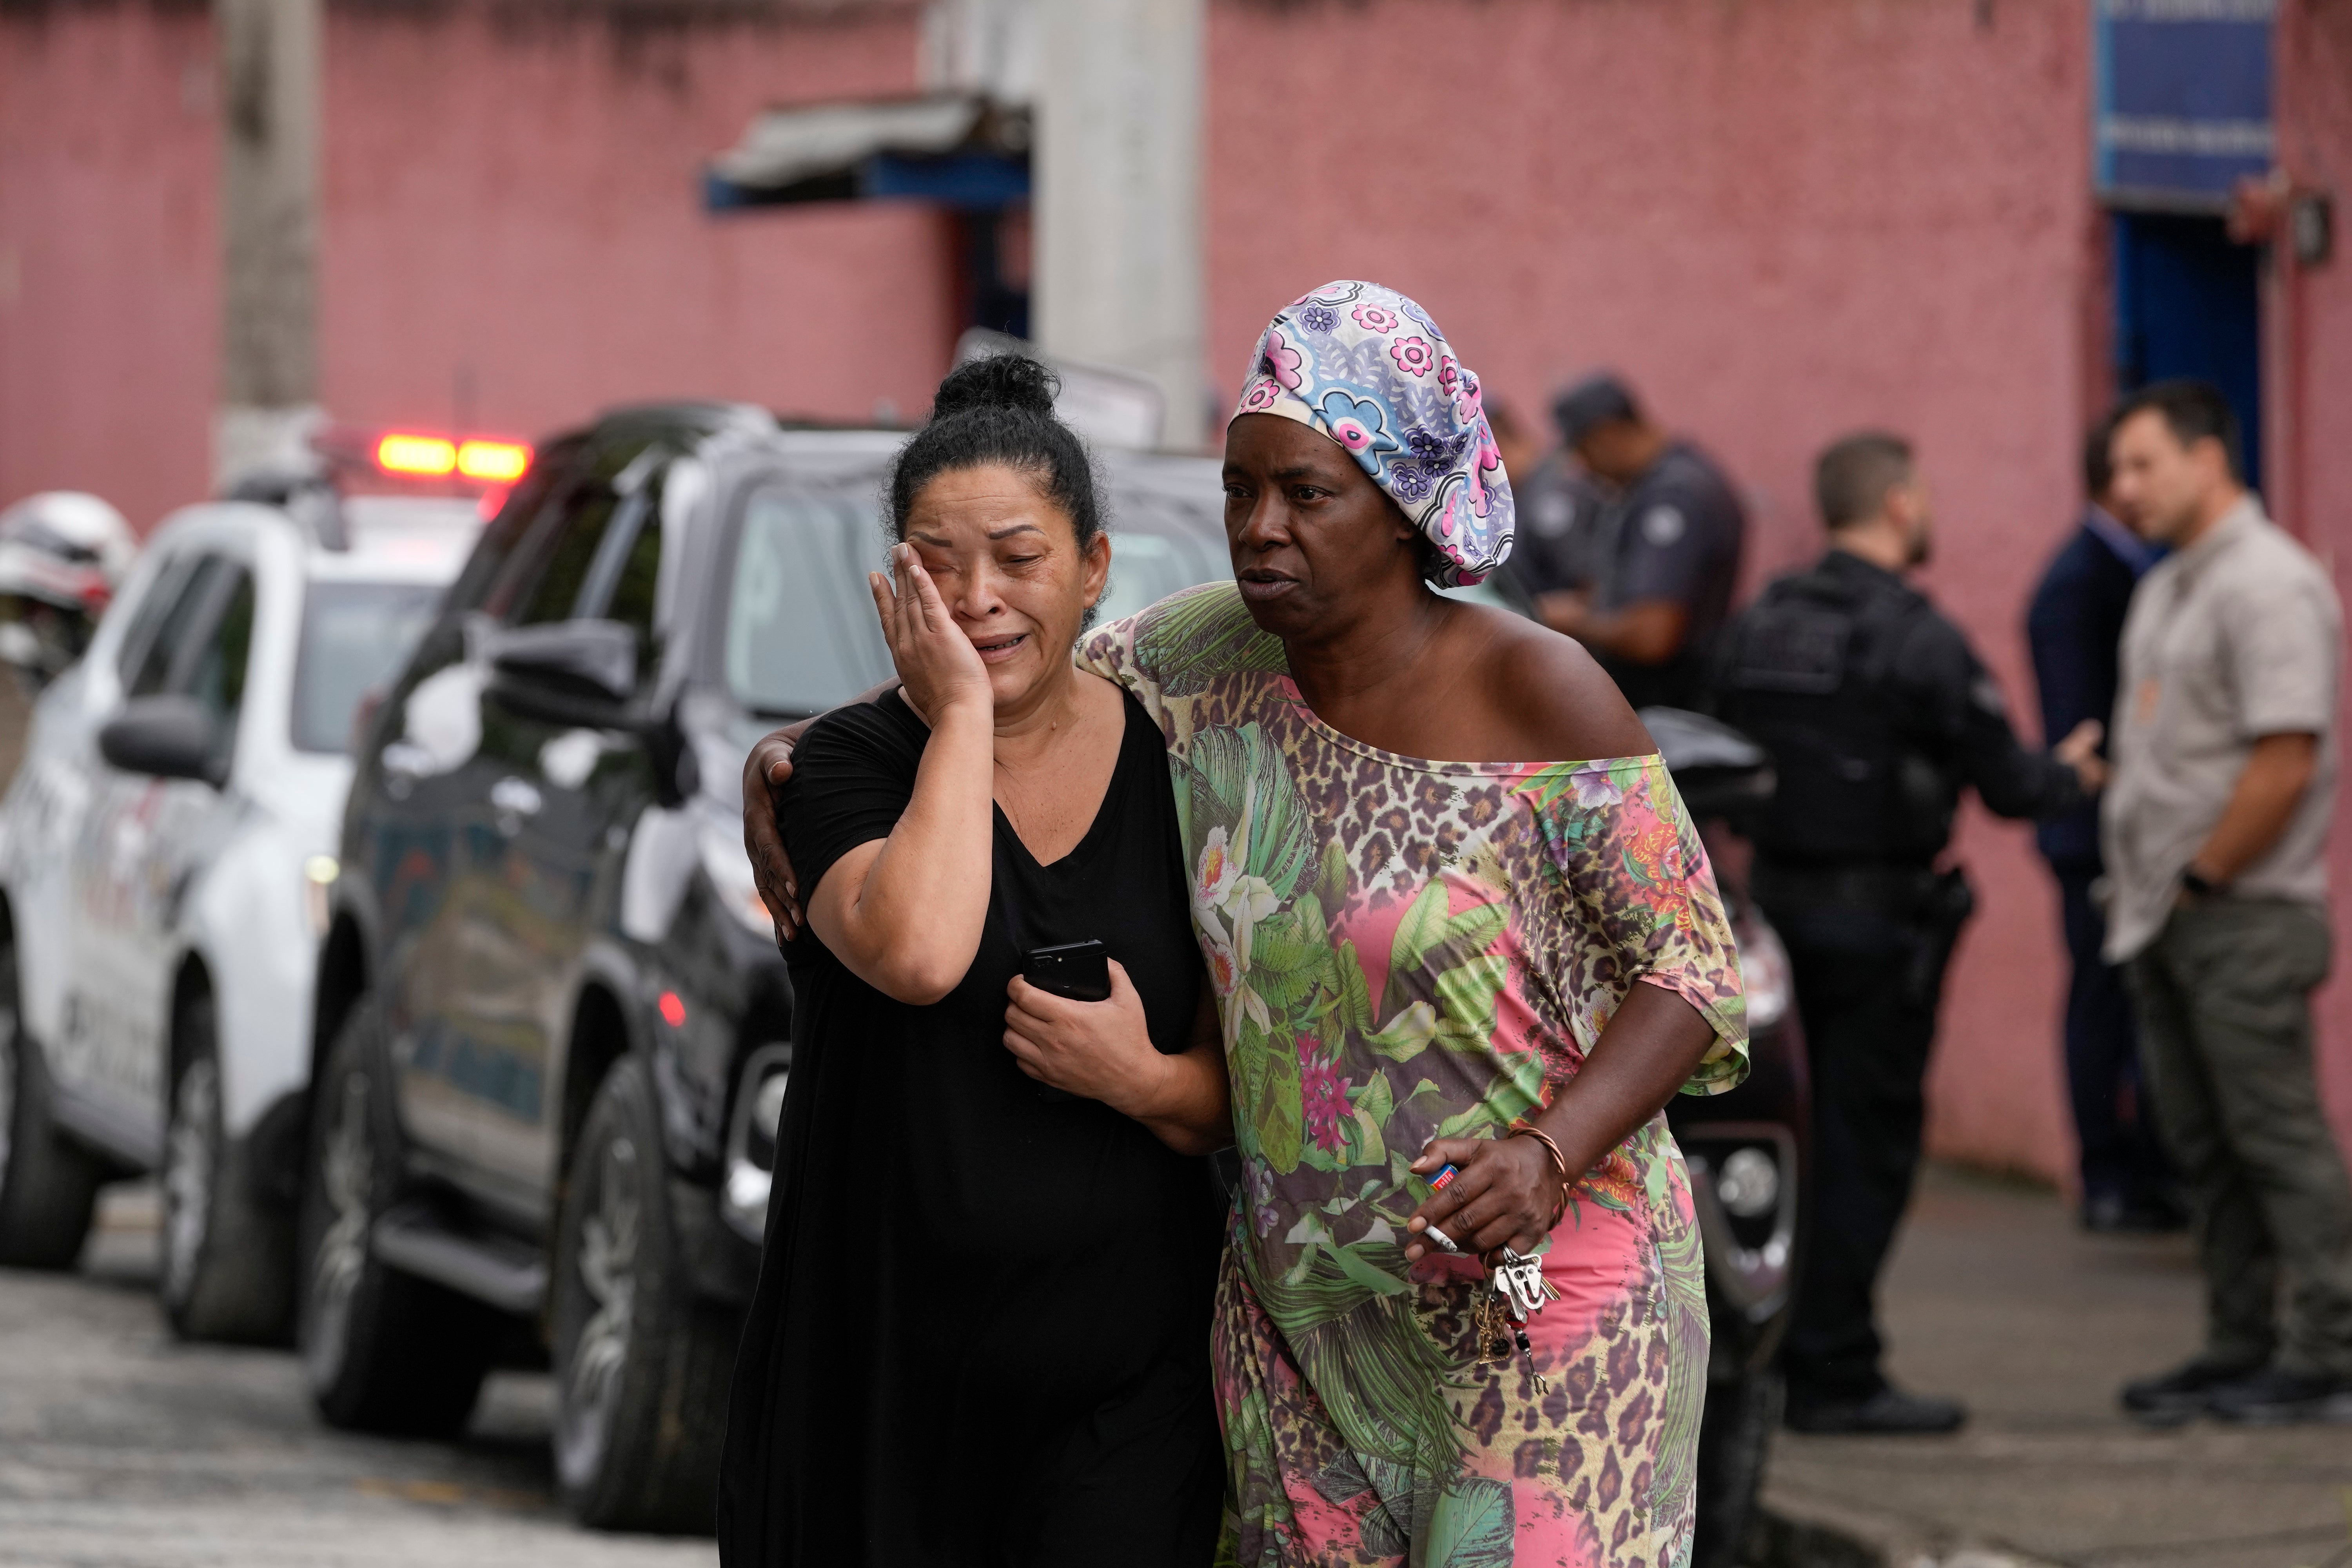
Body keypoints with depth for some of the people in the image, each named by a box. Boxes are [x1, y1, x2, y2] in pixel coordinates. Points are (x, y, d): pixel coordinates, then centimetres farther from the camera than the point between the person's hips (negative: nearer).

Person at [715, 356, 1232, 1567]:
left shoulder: (1171, 770, 5)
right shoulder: (852, 762, -2)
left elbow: (1240, 1089, 8)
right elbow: (918, 952, -25)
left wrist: (1144, 1080, -14)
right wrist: (960, 714, -14)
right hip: (885, 1365, -1)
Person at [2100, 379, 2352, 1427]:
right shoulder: (2167, 588, 17)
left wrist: (2200, 880, -15)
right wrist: (2140, 887, 13)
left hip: (2244, 913, -10)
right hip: (2166, 920, 10)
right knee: (2203, 1145, 11)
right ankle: (2240, 1349, 17)